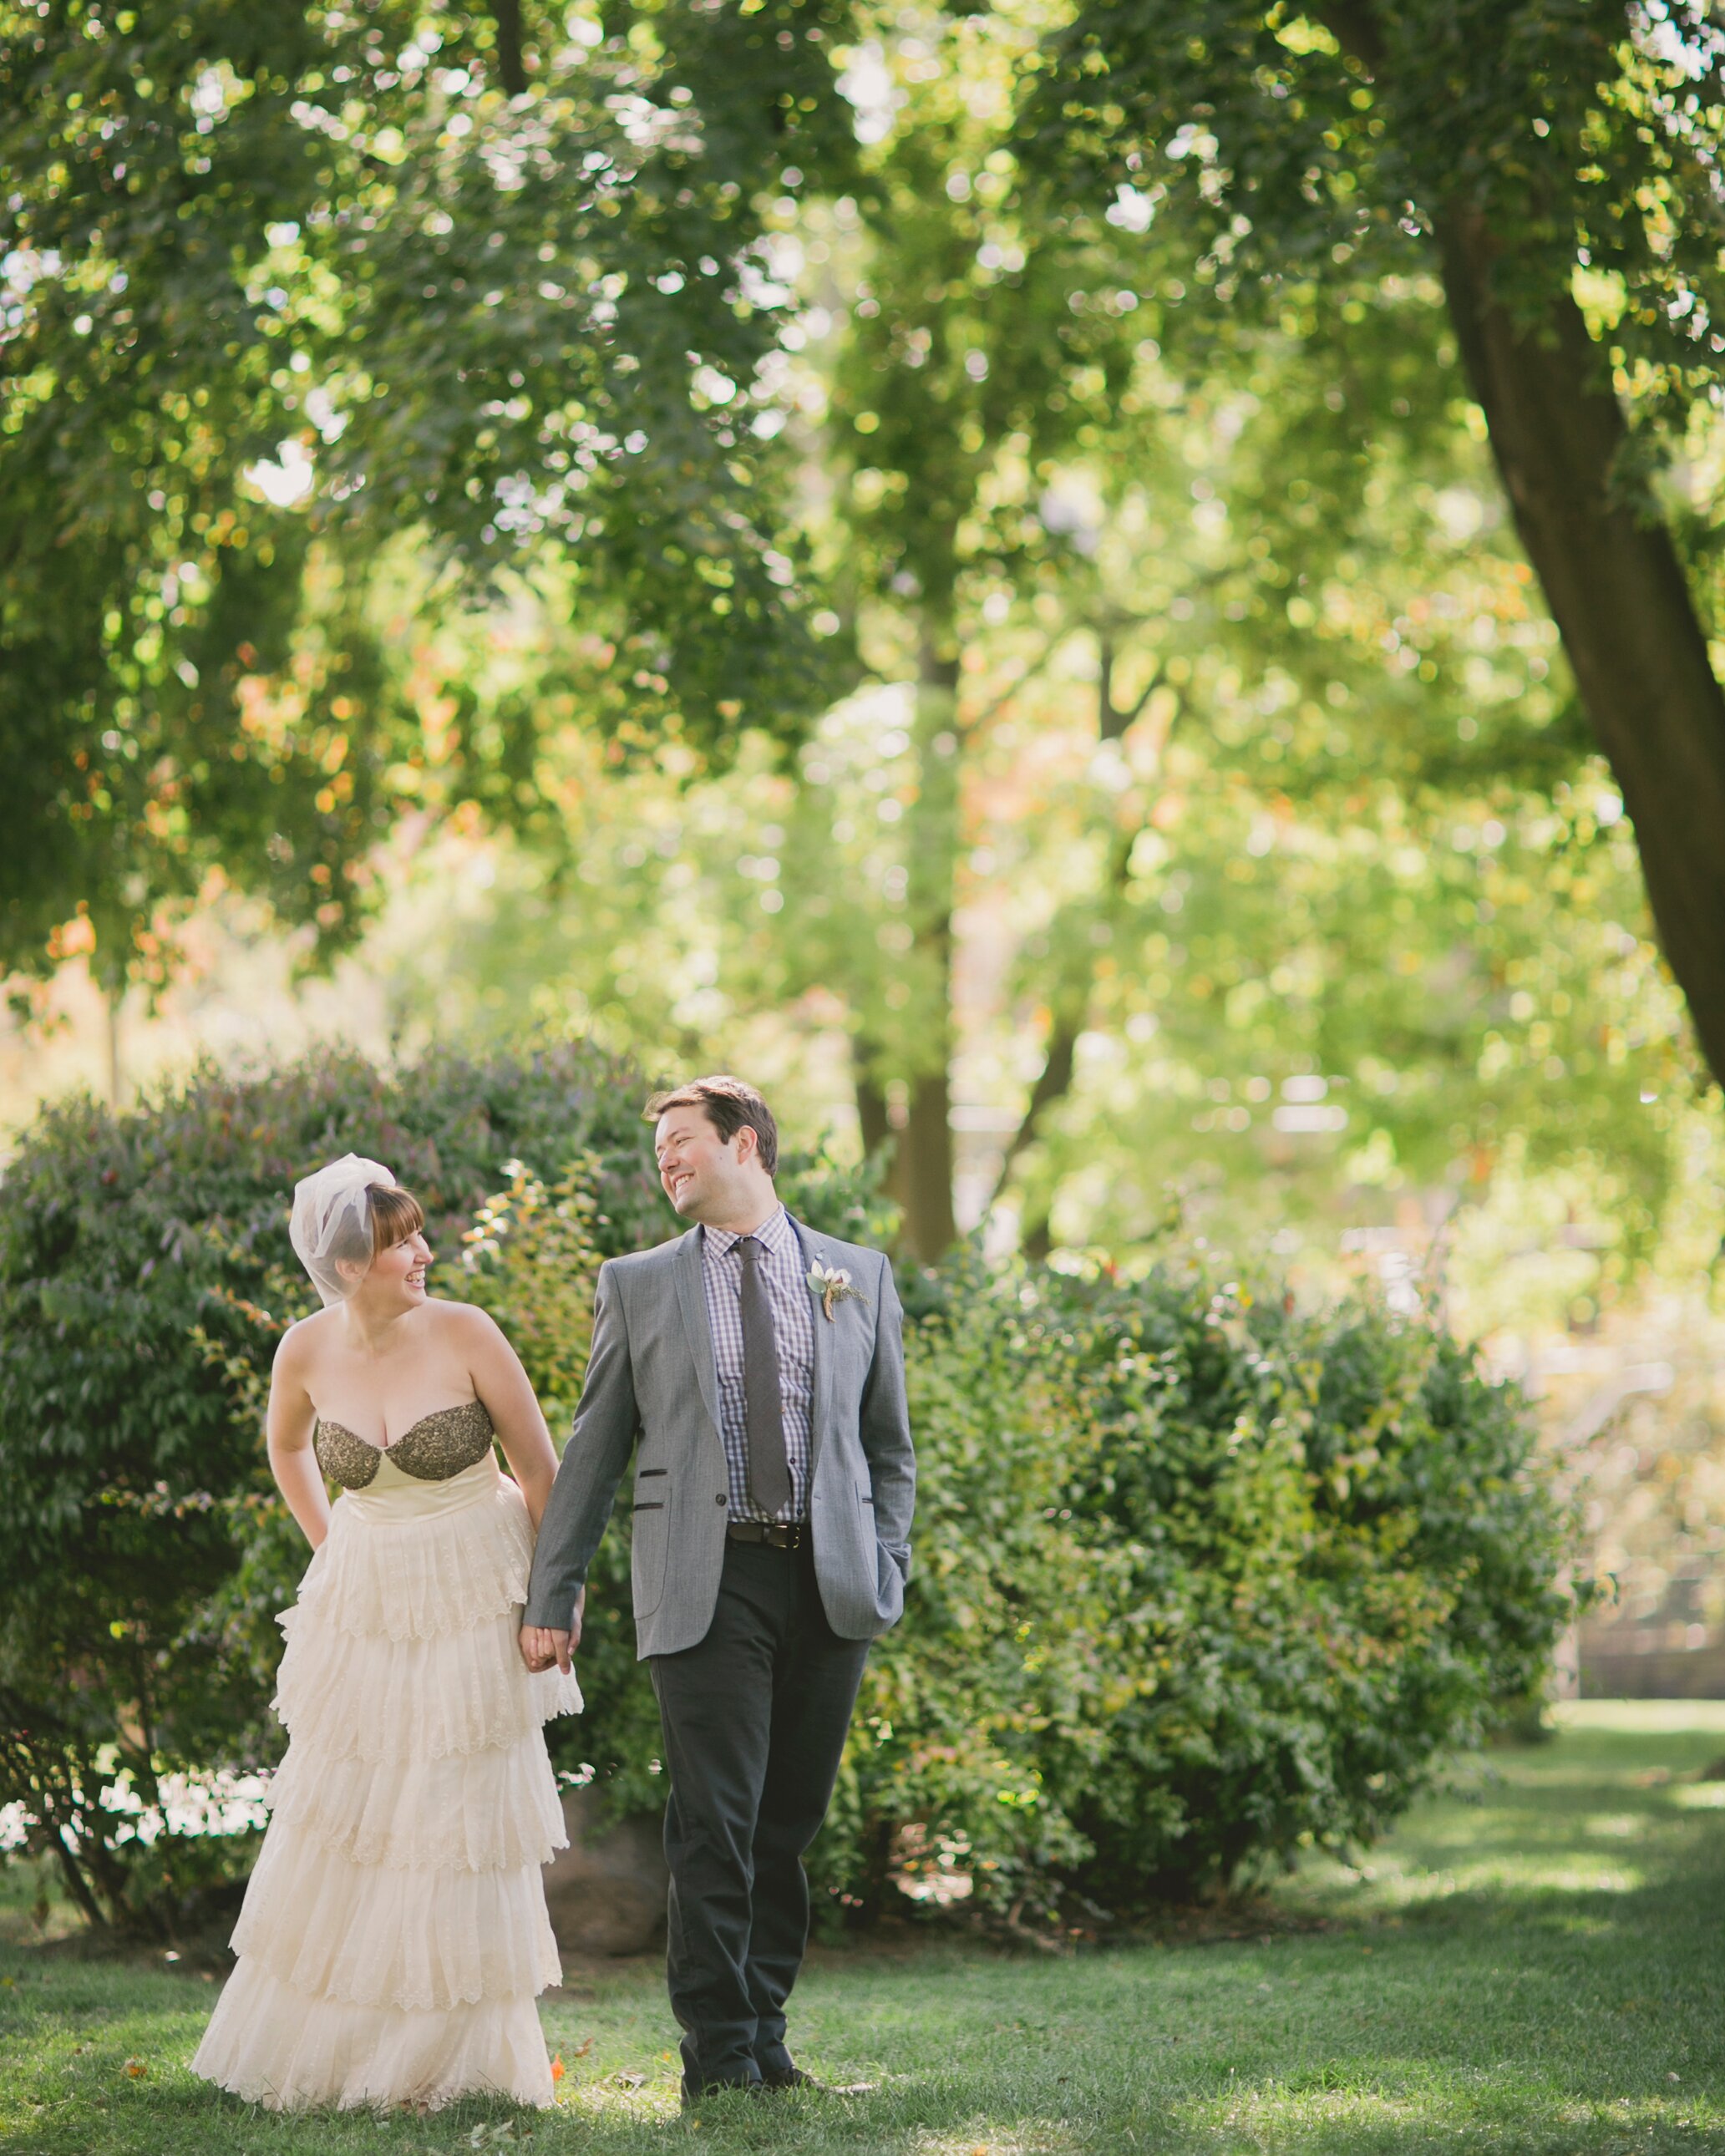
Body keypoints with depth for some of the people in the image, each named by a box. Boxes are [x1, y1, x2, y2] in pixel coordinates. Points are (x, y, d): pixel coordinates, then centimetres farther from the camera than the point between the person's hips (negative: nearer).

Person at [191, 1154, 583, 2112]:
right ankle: (317, 2043, 19)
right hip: (365, 1600, 3)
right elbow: (287, 1445, 15)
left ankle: (452, 2055, 13)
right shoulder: (306, 1352, -8)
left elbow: (540, 1467, -7)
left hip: (475, 1598, -3)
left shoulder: (463, 1334, -16)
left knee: (463, 1818, 1)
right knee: (340, 1816, 6)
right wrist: (328, 1550, 12)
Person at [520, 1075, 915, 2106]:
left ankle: (764, 2029, 18)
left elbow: (888, 1443, 15)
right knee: (716, 1822, -6)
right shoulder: (638, 1285, 9)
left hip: (829, 1581, 2)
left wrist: (889, 1567, 3)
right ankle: (718, 2050, -1)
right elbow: (593, 1451, 9)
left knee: (793, 1819, 7)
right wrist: (555, 1594, 4)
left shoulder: (859, 1276, 12)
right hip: (707, 1584, -2)